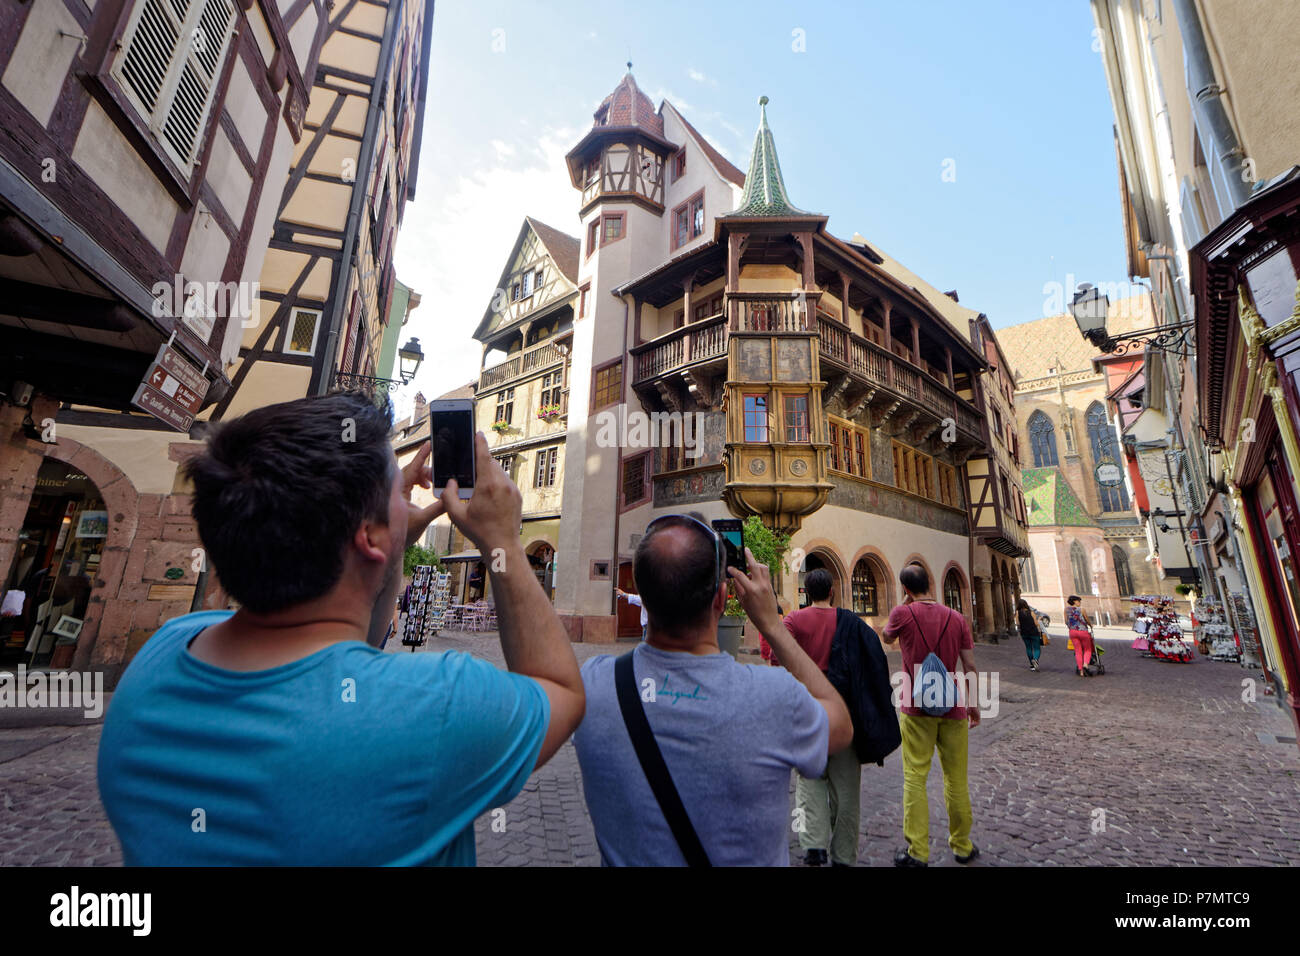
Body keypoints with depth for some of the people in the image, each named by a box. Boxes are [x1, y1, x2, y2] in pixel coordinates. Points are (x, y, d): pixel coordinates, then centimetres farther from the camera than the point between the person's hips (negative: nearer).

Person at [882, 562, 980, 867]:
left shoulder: (903, 613, -10)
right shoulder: (957, 618, -1)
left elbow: (887, 638, 11)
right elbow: (970, 666, 1)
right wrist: (974, 704, 13)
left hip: (916, 708, -3)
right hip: (952, 708, 3)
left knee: (915, 778, 5)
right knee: (956, 779, 15)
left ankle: (917, 851, 9)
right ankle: (962, 846, 29)